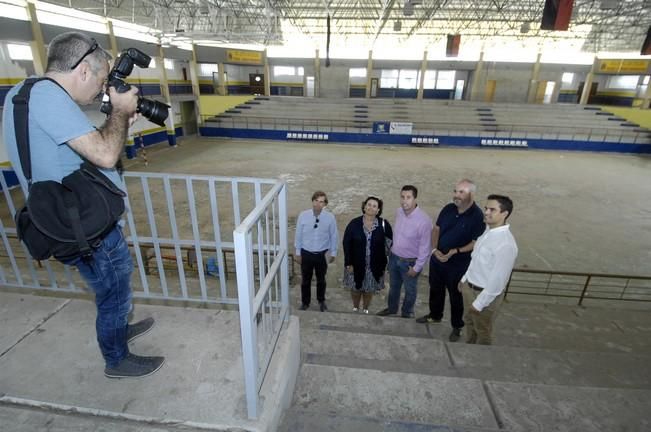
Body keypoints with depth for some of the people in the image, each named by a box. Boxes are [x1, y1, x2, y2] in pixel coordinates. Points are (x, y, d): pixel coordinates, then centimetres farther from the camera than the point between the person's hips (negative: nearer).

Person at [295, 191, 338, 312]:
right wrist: (298, 252, 1)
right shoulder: (303, 215, -13)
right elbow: (298, 235, -4)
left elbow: (334, 236, -3)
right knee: (305, 280, 16)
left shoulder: (330, 217, -14)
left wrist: (333, 253, 2)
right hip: (306, 253, 0)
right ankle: (305, 302, 39)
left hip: (322, 254, 0)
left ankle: (321, 301, 45)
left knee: (321, 280, 20)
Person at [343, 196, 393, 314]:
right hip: (356, 264, 0)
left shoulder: (384, 224, -11)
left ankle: (365, 309, 43)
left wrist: (387, 262, -5)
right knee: (355, 288, 17)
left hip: (374, 266, 0)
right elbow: (346, 243, -7)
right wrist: (348, 263, -9)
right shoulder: (354, 223, -11)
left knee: (369, 290, 17)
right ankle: (355, 308, 44)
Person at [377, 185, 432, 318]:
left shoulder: (424, 220, -28)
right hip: (394, 257, 5)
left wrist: (417, 267, -15)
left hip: (410, 262, -5)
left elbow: (425, 247, -20)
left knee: (410, 290, 20)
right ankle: (392, 308, 51)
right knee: (393, 286, 26)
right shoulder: (398, 211, -9)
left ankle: (407, 312, 46)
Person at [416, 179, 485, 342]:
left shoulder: (477, 216, -18)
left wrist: (456, 251, -25)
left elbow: (476, 243, -17)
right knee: (435, 289, 22)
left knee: (456, 295, 12)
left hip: (459, 264, -5)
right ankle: (435, 315, 46)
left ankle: (457, 326, 33)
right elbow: (436, 229, 4)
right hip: (437, 259, 5)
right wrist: (435, 249, -8)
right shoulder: (448, 209, -3)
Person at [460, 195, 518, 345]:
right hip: (469, 287, 8)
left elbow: (497, 280, -27)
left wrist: (479, 303, -20)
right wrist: (465, 279, 16)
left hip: (486, 294, -8)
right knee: (469, 321, 28)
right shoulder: (488, 231, -2)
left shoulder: (506, 244, -30)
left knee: (482, 331, 17)